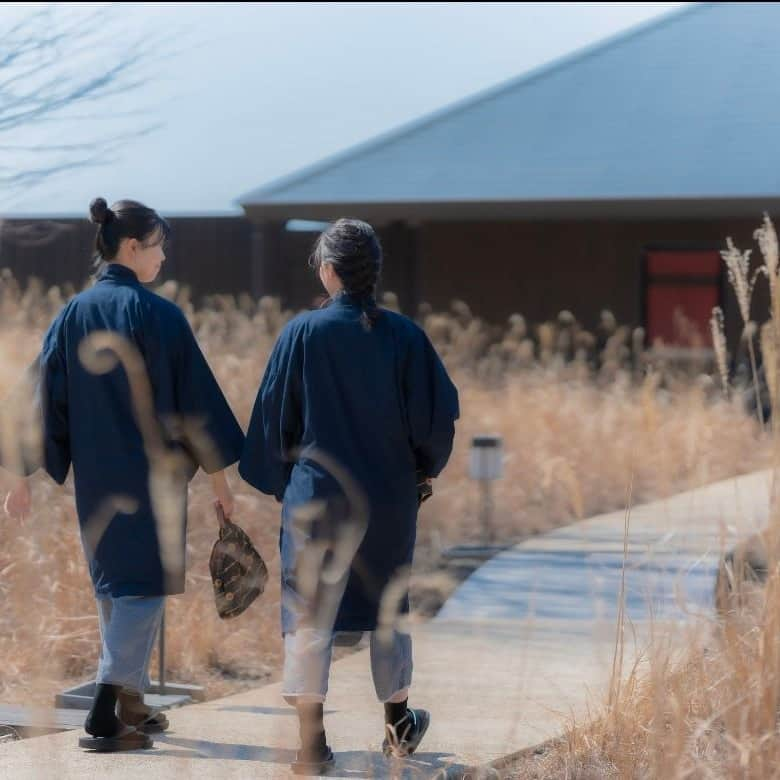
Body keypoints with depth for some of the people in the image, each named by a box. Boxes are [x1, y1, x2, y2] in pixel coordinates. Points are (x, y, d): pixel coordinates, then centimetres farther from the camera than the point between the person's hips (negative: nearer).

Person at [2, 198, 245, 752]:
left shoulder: (71, 316, 2)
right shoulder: (158, 314, -12)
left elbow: (45, 399, 3)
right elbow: (196, 396, -9)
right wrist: (219, 474, -1)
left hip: (95, 476, 6)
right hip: (153, 473, -5)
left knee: (114, 586, 17)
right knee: (145, 587, -1)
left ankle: (131, 705, 25)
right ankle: (106, 715, -11)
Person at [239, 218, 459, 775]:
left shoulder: (303, 333, -9)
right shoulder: (404, 336, -5)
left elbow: (274, 417, -4)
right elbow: (437, 415, -3)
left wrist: (279, 481, 10)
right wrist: (424, 470, 15)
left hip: (318, 495, -2)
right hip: (390, 499, 3)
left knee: (310, 615, 1)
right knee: (387, 609, 19)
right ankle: (399, 726, 32)